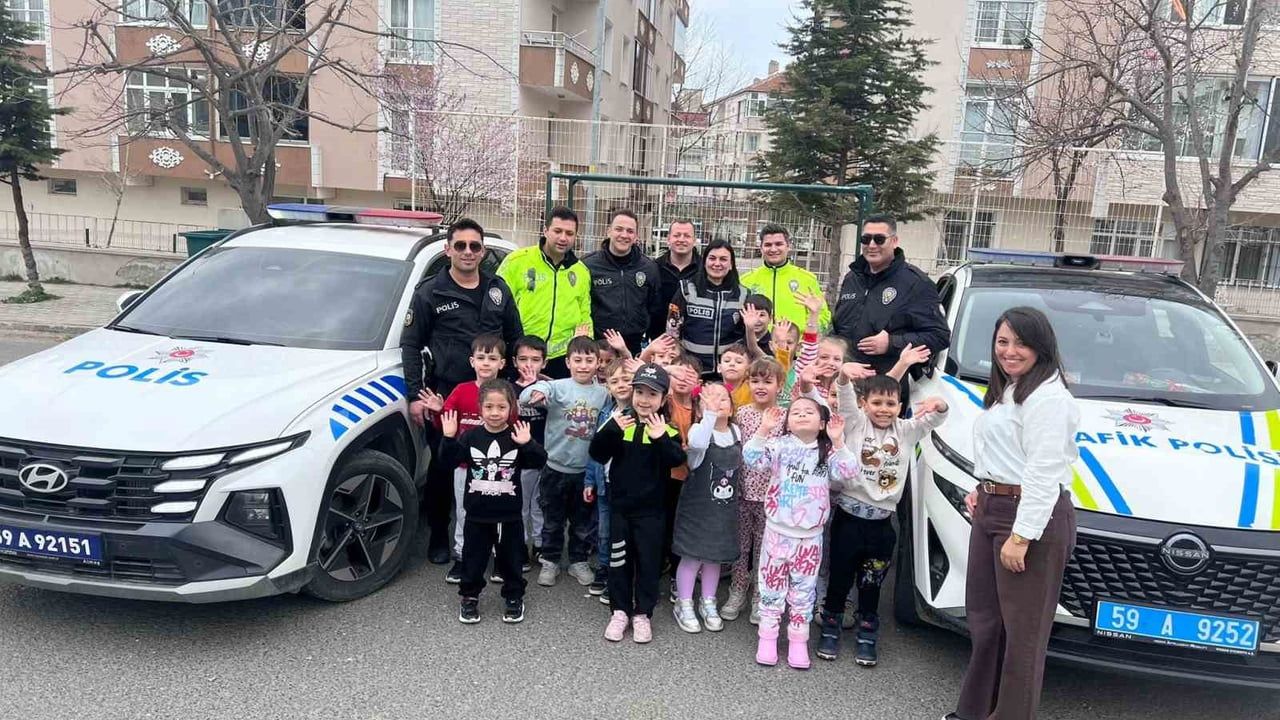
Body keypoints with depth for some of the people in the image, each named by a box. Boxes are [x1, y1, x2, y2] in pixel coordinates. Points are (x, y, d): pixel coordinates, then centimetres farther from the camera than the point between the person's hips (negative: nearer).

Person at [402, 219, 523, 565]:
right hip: (445, 396, -2)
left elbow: (515, 340, 15)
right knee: (442, 468, 5)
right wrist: (415, 395, -7)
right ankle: (439, 536, 21)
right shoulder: (429, 292, 0)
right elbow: (410, 345, 0)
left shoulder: (499, 290, 9)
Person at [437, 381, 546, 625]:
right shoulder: (471, 436, -4)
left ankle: (514, 598, 30)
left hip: (509, 514, -1)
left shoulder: (517, 436, -7)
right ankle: (469, 598, 31)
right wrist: (449, 438, -24)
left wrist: (528, 444, -31)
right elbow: (448, 460, -9)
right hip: (477, 513, 1)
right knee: (473, 558, 12)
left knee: (510, 558, 12)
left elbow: (539, 461, -14)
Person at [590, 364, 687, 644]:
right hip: (619, 505, 1)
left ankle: (643, 613, 23)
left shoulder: (667, 428, -7)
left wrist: (661, 438, -36)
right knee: (619, 560, 11)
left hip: (650, 508, -1)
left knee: (648, 561, 8)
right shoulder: (619, 421, -3)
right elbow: (597, 455, -9)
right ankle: (620, 611, 26)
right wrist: (611, 430, -25)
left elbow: (677, 459, -21)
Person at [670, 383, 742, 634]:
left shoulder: (736, 432, 3)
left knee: (716, 556, 15)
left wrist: (737, 494, 13)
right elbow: (697, 444, -41)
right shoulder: (699, 429, -16)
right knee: (692, 555, 3)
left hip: (725, 509, 5)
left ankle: (708, 603, 32)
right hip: (697, 506, -5)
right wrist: (710, 413, -46)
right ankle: (684, 605, 20)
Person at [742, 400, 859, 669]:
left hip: (810, 535, 1)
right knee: (771, 585, 8)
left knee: (803, 589, 11)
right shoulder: (779, 446, -4)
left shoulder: (828, 452, 1)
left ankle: (798, 641, 23)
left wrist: (837, 441, -22)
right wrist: (763, 430, -25)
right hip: (778, 531, -1)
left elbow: (846, 472, -14)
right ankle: (767, 637, 22)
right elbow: (752, 459, -16)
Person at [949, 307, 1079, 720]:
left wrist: (1021, 536, -23)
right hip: (991, 511, 10)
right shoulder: (1007, 392, 18)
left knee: (1022, 628, 0)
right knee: (983, 619, 18)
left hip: (1032, 517, -10)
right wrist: (982, 491, 12)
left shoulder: (1047, 397, -15)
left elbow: (1043, 474, -21)